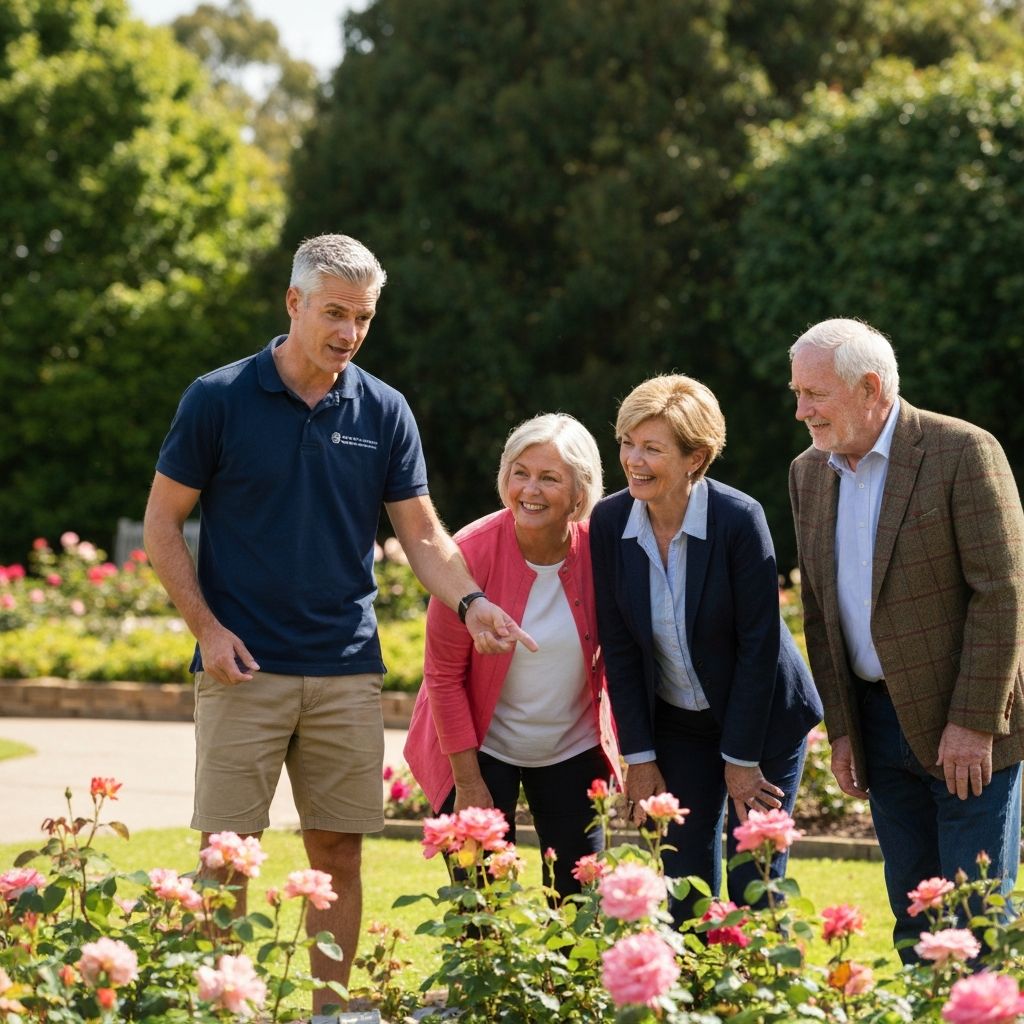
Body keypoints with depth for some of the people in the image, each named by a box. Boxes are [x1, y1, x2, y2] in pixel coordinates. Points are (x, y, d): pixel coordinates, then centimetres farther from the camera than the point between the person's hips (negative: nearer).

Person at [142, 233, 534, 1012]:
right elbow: (163, 521, 1)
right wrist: (207, 627, -9)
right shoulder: (219, 400, -3)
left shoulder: (384, 412, 6)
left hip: (348, 670, 3)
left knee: (339, 853, 6)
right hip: (245, 670, -3)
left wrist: (470, 602, -12)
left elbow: (422, 533, 7)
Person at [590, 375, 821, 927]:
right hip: (677, 724, 4)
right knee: (685, 877, 4)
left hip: (761, 719, -3)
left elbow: (759, 643, -18)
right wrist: (639, 755, -4)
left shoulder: (739, 519, -22)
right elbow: (618, 645, -4)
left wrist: (741, 759, -15)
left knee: (753, 881, -2)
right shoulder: (609, 521, -10)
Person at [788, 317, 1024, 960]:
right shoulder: (809, 473, 8)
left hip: (972, 723, -6)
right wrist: (840, 729, 7)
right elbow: (821, 612, 12)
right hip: (880, 721, 6)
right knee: (913, 914, 10)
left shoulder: (963, 452, -13)